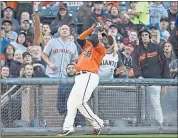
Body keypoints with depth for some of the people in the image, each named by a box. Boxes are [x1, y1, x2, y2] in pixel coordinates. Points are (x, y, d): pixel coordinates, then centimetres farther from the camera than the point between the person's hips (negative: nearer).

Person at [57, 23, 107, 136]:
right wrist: (91, 29, 16)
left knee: (80, 103, -17)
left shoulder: (102, 49, -1)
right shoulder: (88, 45, 23)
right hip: (80, 77, 9)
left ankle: (98, 124, -7)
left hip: (89, 77, -9)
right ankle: (68, 128, 0)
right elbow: (80, 39, 20)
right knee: (71, 102, 2)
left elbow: (94, 41, -16)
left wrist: (96, 31, 3)